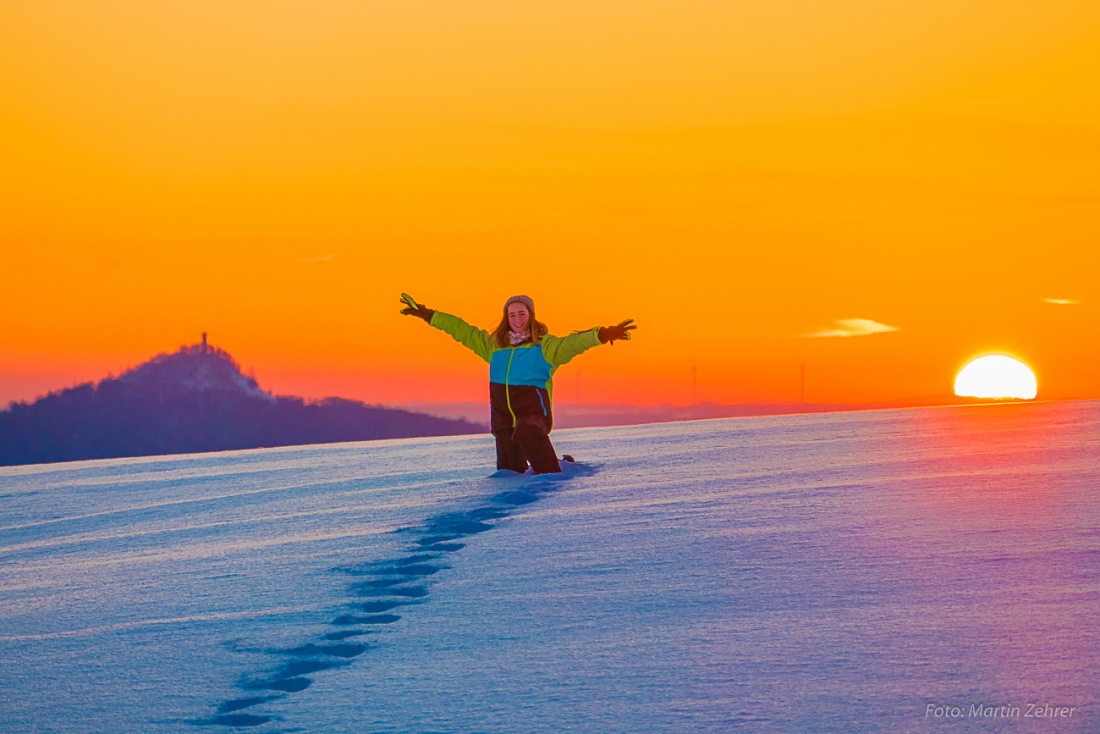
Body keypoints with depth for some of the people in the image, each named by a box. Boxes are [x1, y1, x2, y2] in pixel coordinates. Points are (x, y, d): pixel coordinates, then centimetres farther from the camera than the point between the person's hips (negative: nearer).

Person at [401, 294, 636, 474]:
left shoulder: (545, 346, 0)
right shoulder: (494, 344, 14)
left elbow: (572, 343, -16)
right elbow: (462, 330, 18)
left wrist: (602, 334, -35)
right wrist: (427, 314, 18)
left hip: (533, 413, -6)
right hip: (503, 418, 6)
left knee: (528, 432, -38)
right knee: (509, 471, -1)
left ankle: (552, 477, -34)